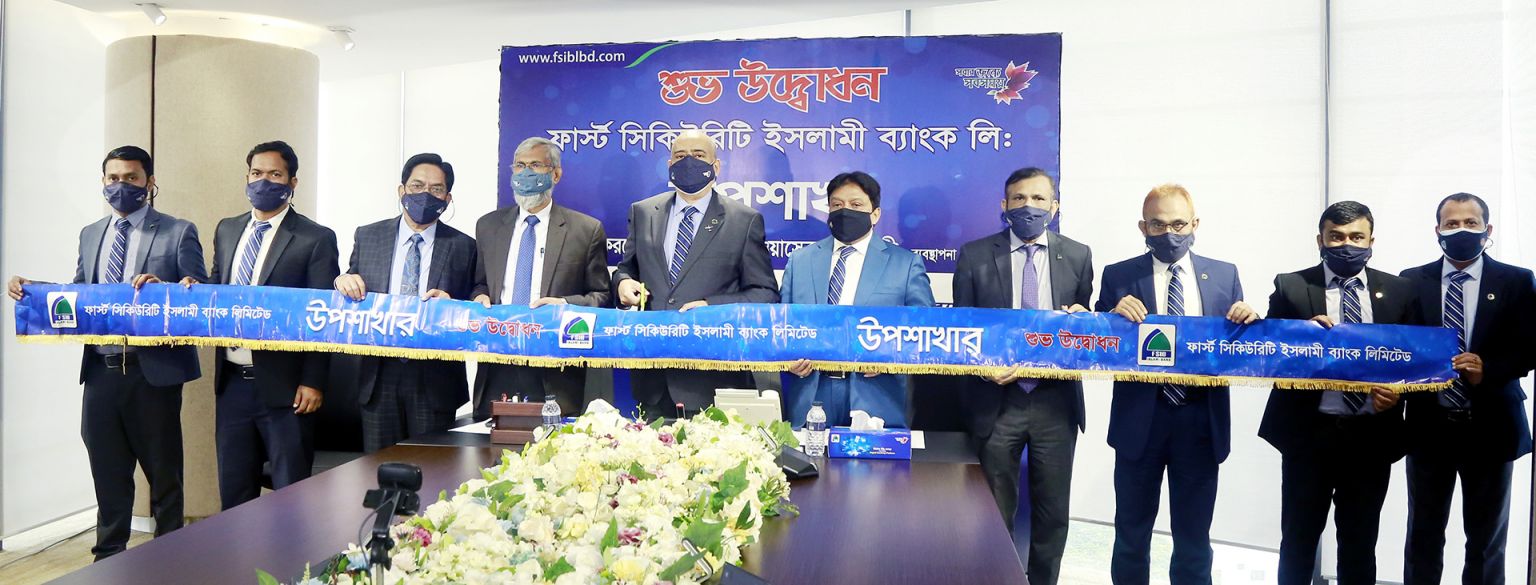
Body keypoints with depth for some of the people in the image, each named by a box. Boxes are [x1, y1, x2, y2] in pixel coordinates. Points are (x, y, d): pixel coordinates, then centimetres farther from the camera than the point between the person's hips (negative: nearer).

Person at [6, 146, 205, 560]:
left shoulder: (178, 233, -3)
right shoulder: (90, 235, 14)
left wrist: (163, 288, -26)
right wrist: (32, 291, -1)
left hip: (152, 371, -5)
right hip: (100, 371, 5)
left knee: (163, 472, 7)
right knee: (108, 473, 15)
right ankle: (109, 556, 28)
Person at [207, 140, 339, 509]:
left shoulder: (316, 239, -6)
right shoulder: (227, 231, 13)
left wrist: (312, 382, -14)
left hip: (283, 386, -6)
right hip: (232, 381, 6)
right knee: (234, 490, 15)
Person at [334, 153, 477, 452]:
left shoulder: (463, 247, 0)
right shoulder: (367, 237, 6)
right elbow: (351, 304, 11)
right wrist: (344, 282, -10)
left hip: (435, 379, -2)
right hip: (379, 375, 2)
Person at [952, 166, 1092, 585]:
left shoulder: (1078, 256, 5)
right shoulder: (974, 256, 1)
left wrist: (1079, 318, -13)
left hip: (1055, 400, 1)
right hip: (997, 399, -1)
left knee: (1052, 511, 11)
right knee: (995, 511, 10)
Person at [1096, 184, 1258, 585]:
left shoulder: (1225, 275, 5)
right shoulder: (1118, 277, 0)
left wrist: (1249, 321, -14)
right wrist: (1115, 316, -20)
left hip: (1201, 420, 1)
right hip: (1140, 418, -1)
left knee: (1194, 536, 14)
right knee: (1131, 534, 13)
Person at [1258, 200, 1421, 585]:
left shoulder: (1401, 291, 6)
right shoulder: (1290, 287, 0)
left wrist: (1398, 390, -13)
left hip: (1372, 435, 2)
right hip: (1308, 432, -2)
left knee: (1360, 541, 14)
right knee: (1298, 538, 8)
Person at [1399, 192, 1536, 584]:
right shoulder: (1412, 281, 3)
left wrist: (1487, 370, -21)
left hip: (1490, 427, 0)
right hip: (1428, 424, 1)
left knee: (1487, 538, 13)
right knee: (1423, 535, 12)